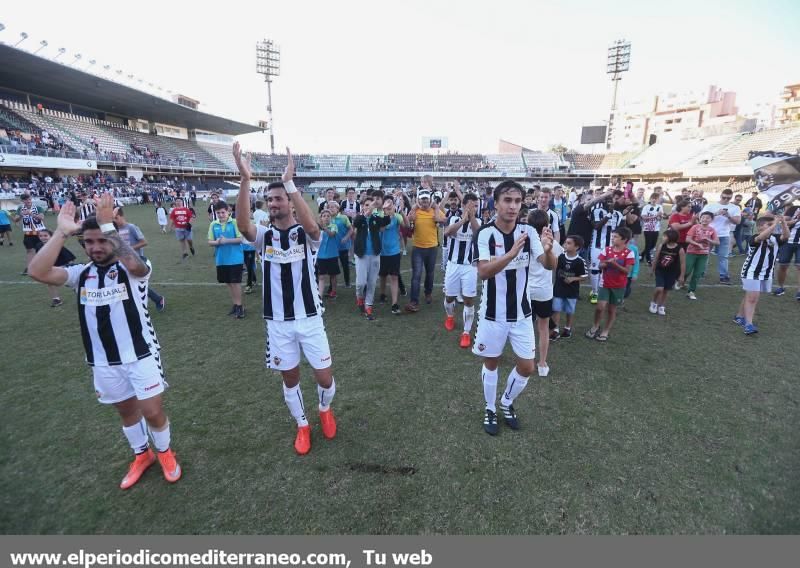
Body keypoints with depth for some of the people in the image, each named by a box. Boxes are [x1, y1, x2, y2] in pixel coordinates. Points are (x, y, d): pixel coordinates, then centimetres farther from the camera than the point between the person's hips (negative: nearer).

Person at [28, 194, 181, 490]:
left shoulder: (134, 269, -11)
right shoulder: (81, 273, 1)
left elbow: (134, 263, -36)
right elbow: (38, 272, -16)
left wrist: (107, 225, -37)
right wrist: (62, 232, -20)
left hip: (141, 355, -4)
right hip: (103, 361, 4)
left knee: (152, 411, 1)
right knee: (126, 410, 19)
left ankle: (165, 452, 29)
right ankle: (142, 455, 41)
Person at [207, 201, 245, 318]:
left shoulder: (234, 222, -8)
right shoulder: (213, 225, 4)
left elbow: (241, 239, -10)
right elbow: (210, 242, 6)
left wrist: (227, 240, -20)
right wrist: (217, 242, -15)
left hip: (235, 259, -5)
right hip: (221, 259, 5)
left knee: (236, 282, -1)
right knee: (228, 282, 13)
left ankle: (239, 306, 10)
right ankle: (235, 305, 26)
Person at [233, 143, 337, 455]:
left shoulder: (306, 233, -7)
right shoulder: (264, 235, -1)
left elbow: (312, 225, -33)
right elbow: (242, 225, -24)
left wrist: (289, 182, -38)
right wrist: (245, 179, -36)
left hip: (309, 318, -2)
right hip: (277, 322, 2)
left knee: (324, 377, 4)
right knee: (290, 377, 15)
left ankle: (325, 409, 39)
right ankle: (302, 425, 38)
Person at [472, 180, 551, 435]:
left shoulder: (528, 231, -5)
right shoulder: (485, 233, -15)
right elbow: (483, 272, -28)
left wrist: (547, 249, -35)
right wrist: (511, 253, -42)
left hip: (521, 312, 3)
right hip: (493, 313, -3)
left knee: (527, 367, 9)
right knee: (491, 363, 14)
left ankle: (507, 403, 37)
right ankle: (490, 409, 36)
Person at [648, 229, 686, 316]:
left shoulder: (680, 249, -15)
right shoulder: (661, 246, -10)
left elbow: (683, 263, -9)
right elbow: (656, 258, 3)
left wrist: (682, 276, -7)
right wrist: (652, 269, 11)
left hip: (671, 273, 0)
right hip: (660, 271, 0)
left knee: (666, 291, 10)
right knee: (659, 289, -12)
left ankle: (662, 307, 26)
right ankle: (654, 303, 13)